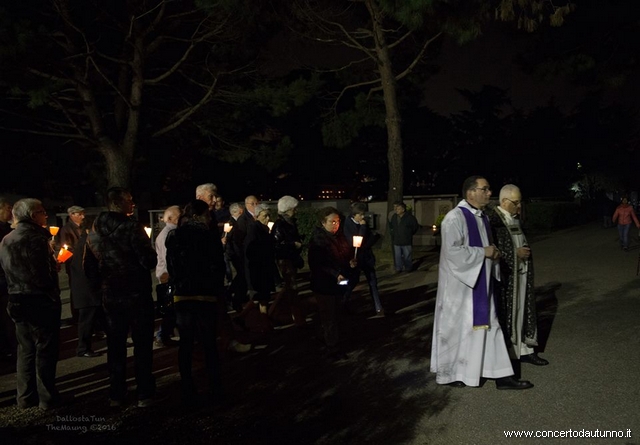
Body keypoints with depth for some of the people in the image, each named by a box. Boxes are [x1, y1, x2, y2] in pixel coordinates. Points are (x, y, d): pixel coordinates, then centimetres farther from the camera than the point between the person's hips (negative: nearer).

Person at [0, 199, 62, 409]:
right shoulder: (36, 239, -17)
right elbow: (44, 276, -22)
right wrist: (55, 266, -3)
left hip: (18, 301, 8)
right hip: (40, 302, -8)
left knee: (26, 350, 15)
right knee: (45, 350, 2)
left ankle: (26, 396, 22)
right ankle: (47, 397, 9)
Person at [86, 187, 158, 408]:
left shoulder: (94, 231, 4)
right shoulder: (131, 227, -14)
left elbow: (88, 266, 10)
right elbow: (149, 261, -18)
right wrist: (150, 255, 2)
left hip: (110, 296, 5)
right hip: (137, 295, -5)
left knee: (115, 346, 13)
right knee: (142, 345, 4)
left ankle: (116, 394, 21)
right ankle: (144, 394, 9)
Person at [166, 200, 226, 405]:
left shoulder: (174, 236, 4)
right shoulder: (210, 236, -7)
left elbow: (171, 267, 4)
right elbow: (219, 268, -7)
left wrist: (180, 285, 13)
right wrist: (218, 293, 4)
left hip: (182, 296, 3)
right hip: (206, 296, -3)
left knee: (186, 344, 8)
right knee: (209, 343, 6)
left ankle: (188, 390, 12)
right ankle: (214, 388, 10)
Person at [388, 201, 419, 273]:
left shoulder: (409, 217, -12)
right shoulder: (394, 217, 0)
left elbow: (415, 227, 1)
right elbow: (391, 226, 17)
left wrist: (409, 234, 7)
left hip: (406, 241, -3)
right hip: (396, 241, 4)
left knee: (407, 256, 8)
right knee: (397, 256, 9)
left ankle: (408, 268, 25)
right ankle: (398, 268, 21)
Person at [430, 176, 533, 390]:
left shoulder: (482, 217, 10)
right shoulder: (455, 218, -18)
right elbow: (452, 251, -25)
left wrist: (493, 253, -2)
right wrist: (483, 252, -19)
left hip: (480, 283, 8)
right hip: (460, 284, -8)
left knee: (488, 327, 10)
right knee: (457, 328, 5)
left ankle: (502, 376, 16)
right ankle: (448, 374, 23)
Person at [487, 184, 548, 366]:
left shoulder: (515, 218, 11)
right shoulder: (492, 218, -16)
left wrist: (524, 250, 6)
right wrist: (515, 253, -17)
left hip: (521, 273, 8)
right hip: (504, 275, -8)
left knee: (523, 310, 12)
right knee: (505, 313, 1)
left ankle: (524, 350, 22)